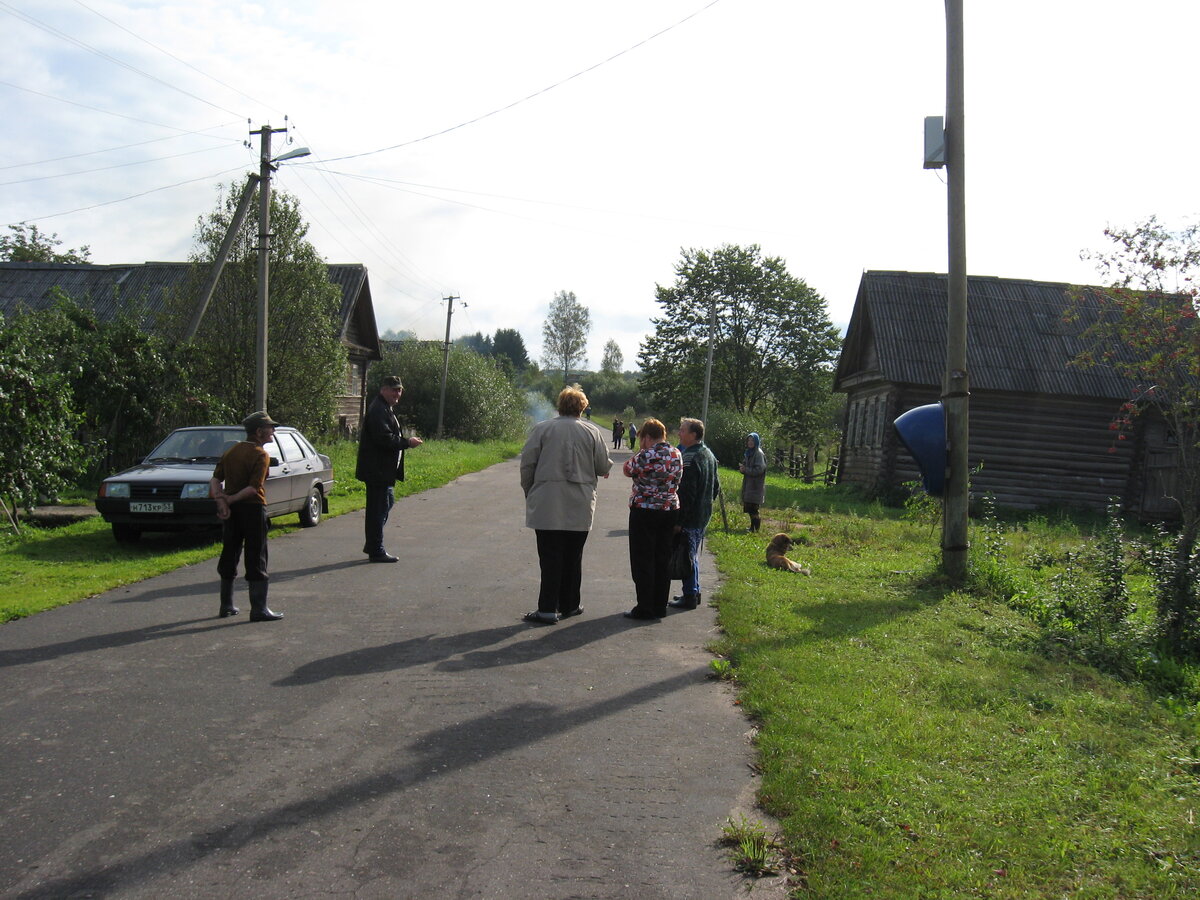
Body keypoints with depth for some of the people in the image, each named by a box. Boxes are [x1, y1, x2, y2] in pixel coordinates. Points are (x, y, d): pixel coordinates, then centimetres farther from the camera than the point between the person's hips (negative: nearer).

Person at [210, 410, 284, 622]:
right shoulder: (261, 455, -12)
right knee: (256, 559, -3)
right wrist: (230, 499, -12)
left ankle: (226, 606, 23)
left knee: (229, 555, 15)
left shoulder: (231, 451, 10)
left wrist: (221, 500, -8)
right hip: (253, 509, -7)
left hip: (232, 510, 7)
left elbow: (215, 479, 3)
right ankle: (258, 609, -2)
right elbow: (254, 487, -21)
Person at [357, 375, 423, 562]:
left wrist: (405, 440, 11)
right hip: (377, 469, -11)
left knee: (387, 503, 18)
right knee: (379, 508, -5)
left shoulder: (385, 409, 19)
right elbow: (384, 438, -25)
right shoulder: (378, 410, -17)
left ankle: (372, 545, 27)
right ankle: (376, 551, 3)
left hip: (383, 469, 11)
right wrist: (407, 443, -17)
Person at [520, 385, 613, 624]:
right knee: (573, 557, 12)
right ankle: (568, 605, 20)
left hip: (547, 505, -1)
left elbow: (527, 463, -2)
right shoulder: (592, 432, 1)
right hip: (580, 507, 2)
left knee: (550, 556, 0)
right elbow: (603, 467, 3)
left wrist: (529, 491, 10)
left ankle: (547, 609, -3)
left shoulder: (541, 429, -1)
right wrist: (606, 467, 26)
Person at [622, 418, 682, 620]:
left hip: (644, 511, -6)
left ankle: (645, 609, 3)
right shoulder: (677, 455, 3)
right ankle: (660, 606, 18)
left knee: (642, 560, 2)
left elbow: (628, 470, -3)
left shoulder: (646, 456, -17)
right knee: (663, 560, 12)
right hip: (670, 510, 7)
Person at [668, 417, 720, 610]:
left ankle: (690, 596, 4)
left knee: (687, 556, -1)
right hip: (704, 515, 9)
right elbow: (716, 486, 18)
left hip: (690, 518, -9)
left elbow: (686, 493, -23)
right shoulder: (709, 454, 11)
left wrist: (679, 520, -21)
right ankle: (694, 592, 27)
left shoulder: (690, 458, -20)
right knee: (693, 555, 19)